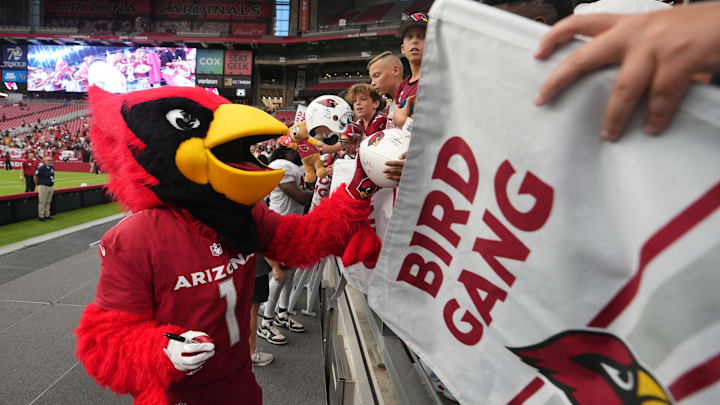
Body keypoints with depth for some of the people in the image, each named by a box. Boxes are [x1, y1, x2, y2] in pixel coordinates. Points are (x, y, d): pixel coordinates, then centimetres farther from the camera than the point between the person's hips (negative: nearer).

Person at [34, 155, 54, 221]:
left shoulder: (52, 167, 7)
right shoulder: (41, 168, -14)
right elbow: (35, 178, -8)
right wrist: (38, 185, 1)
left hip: (51, 187, 7)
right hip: (43, 187, -7)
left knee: (48, 202, 13)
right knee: (42, 202, -1)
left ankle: (47, 215, 22)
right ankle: (41, 216, 5)